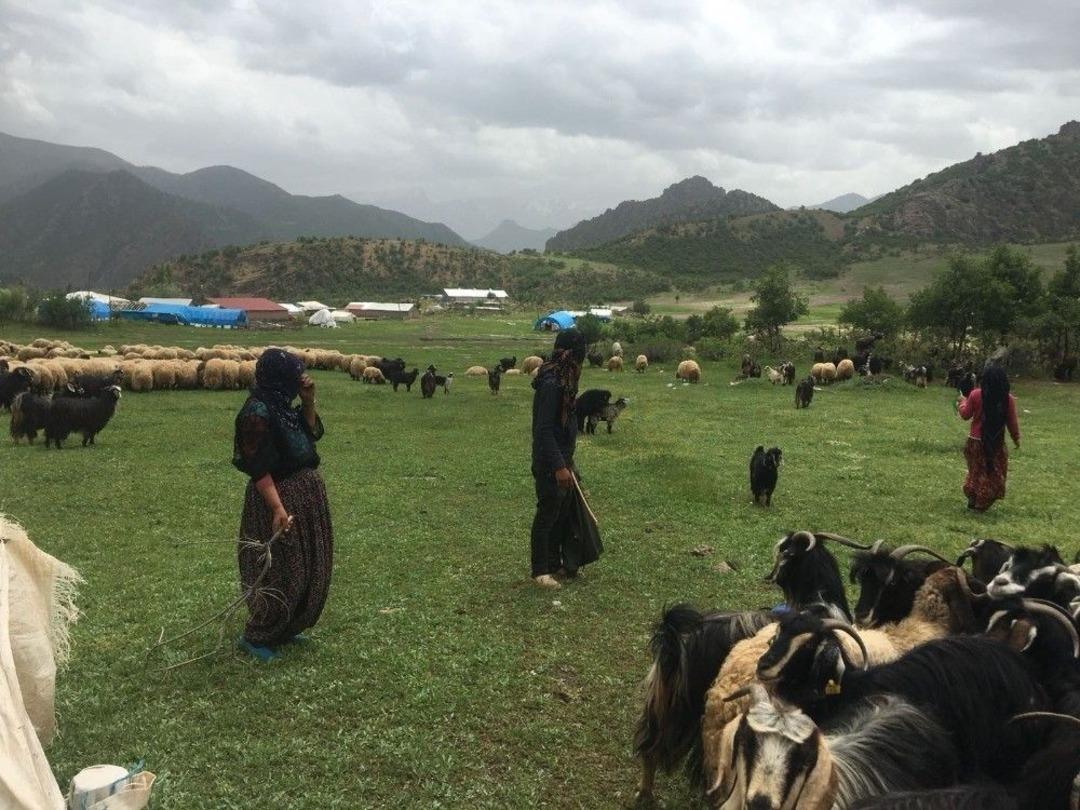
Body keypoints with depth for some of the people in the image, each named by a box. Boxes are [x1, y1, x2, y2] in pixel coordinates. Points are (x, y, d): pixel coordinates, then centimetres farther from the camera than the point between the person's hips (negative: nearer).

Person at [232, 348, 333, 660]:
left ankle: (285, 628, 34)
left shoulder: (282, 405, 6)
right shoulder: (257, 412, -21)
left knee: (306, 567, 18)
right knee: (281, 570, -1)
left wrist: (308, 400, 0)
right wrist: (277, 508, -30)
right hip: (280, 497, -10)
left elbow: (312, 433, 14)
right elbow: (258, 468, -24)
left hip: (305, 494, 10)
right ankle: (255, 636, 17)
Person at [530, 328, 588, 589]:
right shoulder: (551, 383, -22)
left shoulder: (563, 379, 8)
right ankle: (540, 570, 14)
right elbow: (544, 430, -24)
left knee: (563, 513, 18)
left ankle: (556, 563, 31)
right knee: (547, 514, 2)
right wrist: (559, 466, -26)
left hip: (562, 459, 10)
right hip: (550, 463, -10)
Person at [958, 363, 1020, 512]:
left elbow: (965, 415, 1)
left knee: (976, 471, 18)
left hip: (976, 441, 0)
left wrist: (963, 402, 21)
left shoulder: (975, 395, -11)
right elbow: (1012, 422, -2)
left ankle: (972, 500, 20)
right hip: (997, 443, 0)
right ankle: (982, 504, 14)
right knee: (994, 474, 13)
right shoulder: (1008, 399, -10)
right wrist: (1016, 439, 13)